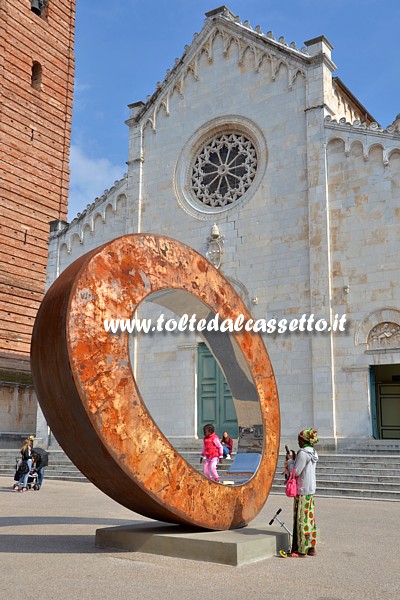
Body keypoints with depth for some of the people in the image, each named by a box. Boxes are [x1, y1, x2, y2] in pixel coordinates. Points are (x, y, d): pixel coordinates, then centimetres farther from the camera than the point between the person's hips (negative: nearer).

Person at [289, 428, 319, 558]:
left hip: (302, 490, -9)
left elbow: (296, 472, -18)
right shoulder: (313, 452, 11)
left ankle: (301, 551, 1)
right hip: (310, 489, 9)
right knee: (309, 518, 13)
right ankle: (311, 548, 19)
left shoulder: (303, 453, -17)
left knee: (301, 519, -4)